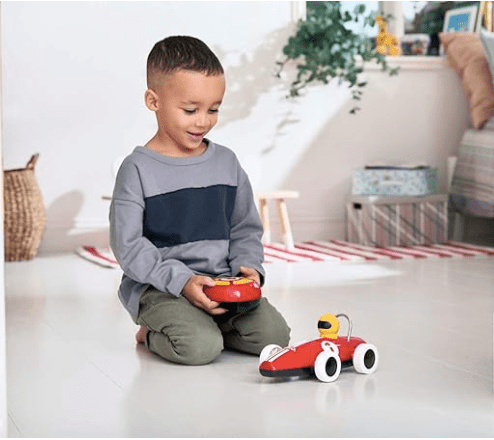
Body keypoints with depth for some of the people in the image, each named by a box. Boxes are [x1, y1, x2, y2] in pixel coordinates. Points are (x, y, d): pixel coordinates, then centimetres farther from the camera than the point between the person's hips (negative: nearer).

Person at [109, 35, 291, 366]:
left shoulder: (226, 162, 9)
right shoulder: (138, 169, -7)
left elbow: (246, 229, 16)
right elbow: (128, 246, -11)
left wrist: (249, 266, -5)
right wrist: (181, 280, -21)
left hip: (223, 281, 5)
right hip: (158, 287, -5)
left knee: (273, 334, -14)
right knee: (200, 348, -28)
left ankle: (197, 325, 9)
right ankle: (153, 334, 5)